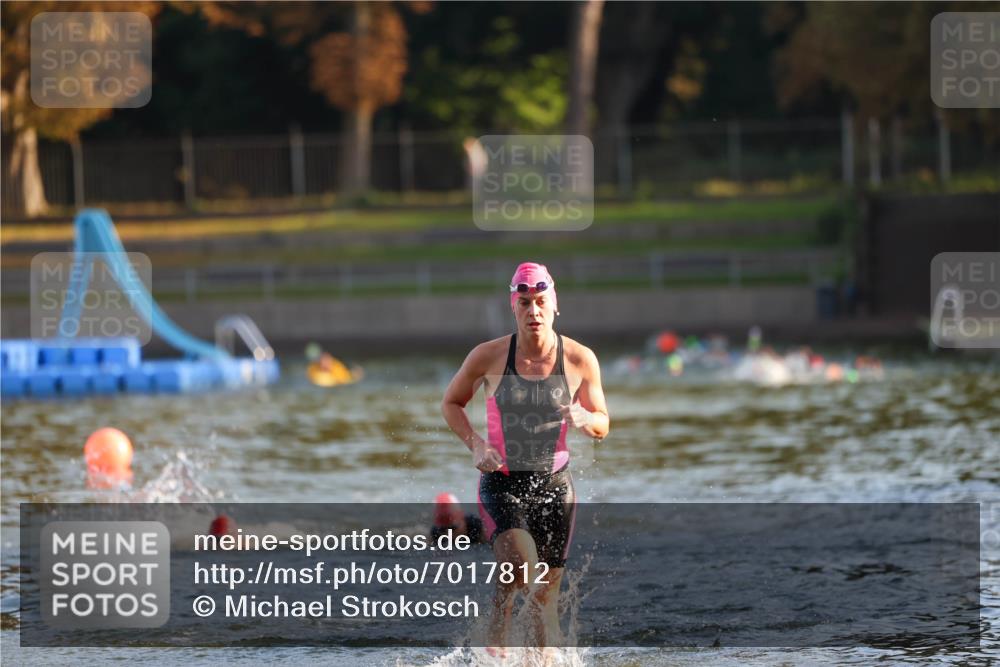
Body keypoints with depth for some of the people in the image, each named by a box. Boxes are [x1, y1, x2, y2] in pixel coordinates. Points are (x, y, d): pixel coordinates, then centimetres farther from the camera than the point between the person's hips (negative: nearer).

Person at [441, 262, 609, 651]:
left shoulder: (579, 360, -2)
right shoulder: (489, 356, -5)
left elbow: (602, 425, 8)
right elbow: (451, 404, 9)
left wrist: (583, 419, -16)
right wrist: (475, 444, -8)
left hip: (554, 486, 2)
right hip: (501, 483, -2)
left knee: (547, 590, 5)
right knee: (522, 564, -25)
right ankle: (496, 643, -5)